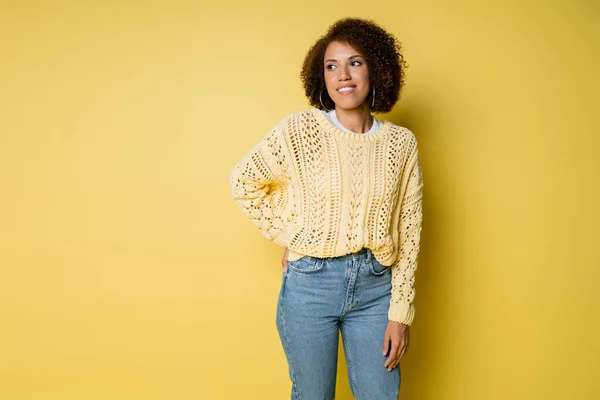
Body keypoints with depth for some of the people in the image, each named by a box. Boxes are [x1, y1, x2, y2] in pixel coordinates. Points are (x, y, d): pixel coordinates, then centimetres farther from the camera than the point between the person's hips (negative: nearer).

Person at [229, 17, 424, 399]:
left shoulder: (401, 142, -1)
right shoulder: (301, 129, -7)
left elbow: (409, 230, 0)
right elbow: (244, 181, 4)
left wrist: (401, 312, -1)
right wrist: (290, 237, -1)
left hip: (376, 286, 2)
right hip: (311, 283, -1)